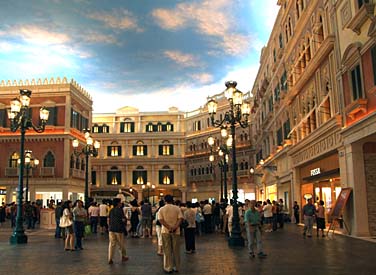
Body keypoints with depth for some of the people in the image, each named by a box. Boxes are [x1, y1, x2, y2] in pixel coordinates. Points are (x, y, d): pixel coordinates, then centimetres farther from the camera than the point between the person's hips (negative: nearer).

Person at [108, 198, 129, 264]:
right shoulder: (120, 210, -10)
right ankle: (123, 257, 25)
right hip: (119, 229, -5)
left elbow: (108, 219, 11)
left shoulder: (111, 210, 8)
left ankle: (110, 259, 0)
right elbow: (123, 220, -13)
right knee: (121, 244, 10)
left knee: (112, 244, 4)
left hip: (111, 229, 5)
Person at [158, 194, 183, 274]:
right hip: (176, 231, 1)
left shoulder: (161, 209, 0)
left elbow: (161, 220, -11)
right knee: (176, 250, 10)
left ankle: (169, 268, 6)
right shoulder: (177, 208, 1)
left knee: (167, 250, 5)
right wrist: (175, 227, -17)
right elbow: (180, 219, -10)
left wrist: (169, 227, -16)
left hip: (166, 231, -1)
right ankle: (176, 267, 17)